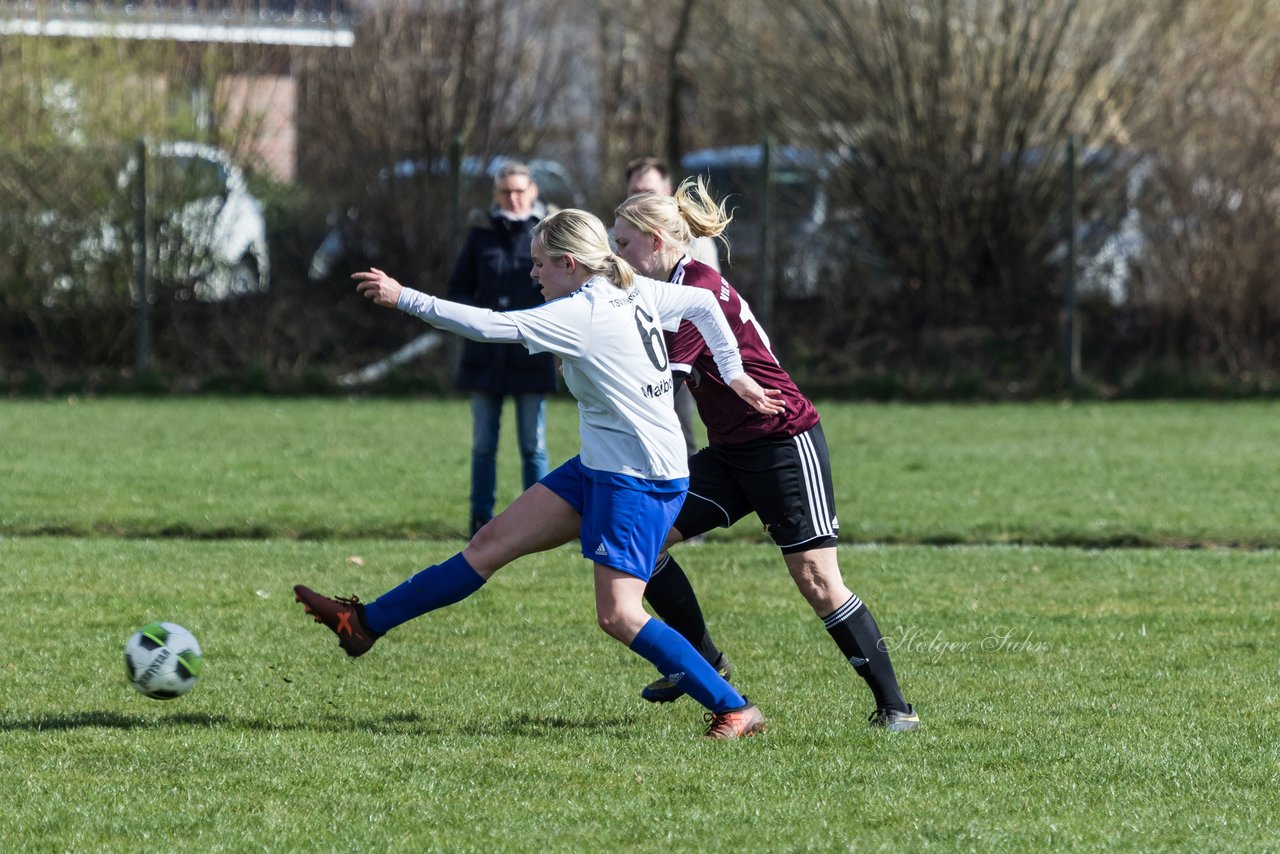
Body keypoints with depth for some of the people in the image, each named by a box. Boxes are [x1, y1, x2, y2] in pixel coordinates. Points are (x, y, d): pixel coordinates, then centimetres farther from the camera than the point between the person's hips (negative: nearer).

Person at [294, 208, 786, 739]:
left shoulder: (579, 315, -20)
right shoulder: (635, 293, 5)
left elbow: (488, 326, -23)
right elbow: (703, 304, 14)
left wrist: (402, 298, -17)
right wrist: (734, 375, 18)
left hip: (640, 481, -10)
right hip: (600, 467, 10)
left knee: (618, 616, -13)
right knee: (494, 541, 9)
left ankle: (735, 710, -7)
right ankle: (365, 623, 13)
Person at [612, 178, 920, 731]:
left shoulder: (698, 290, -18)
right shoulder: (675, 289, 12)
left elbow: (661, 378, -24)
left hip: (785, 442, -9)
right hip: (731, 452, 9)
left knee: (816, 579, -12)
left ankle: (893, 705, -6)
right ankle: (705, 661, 12)